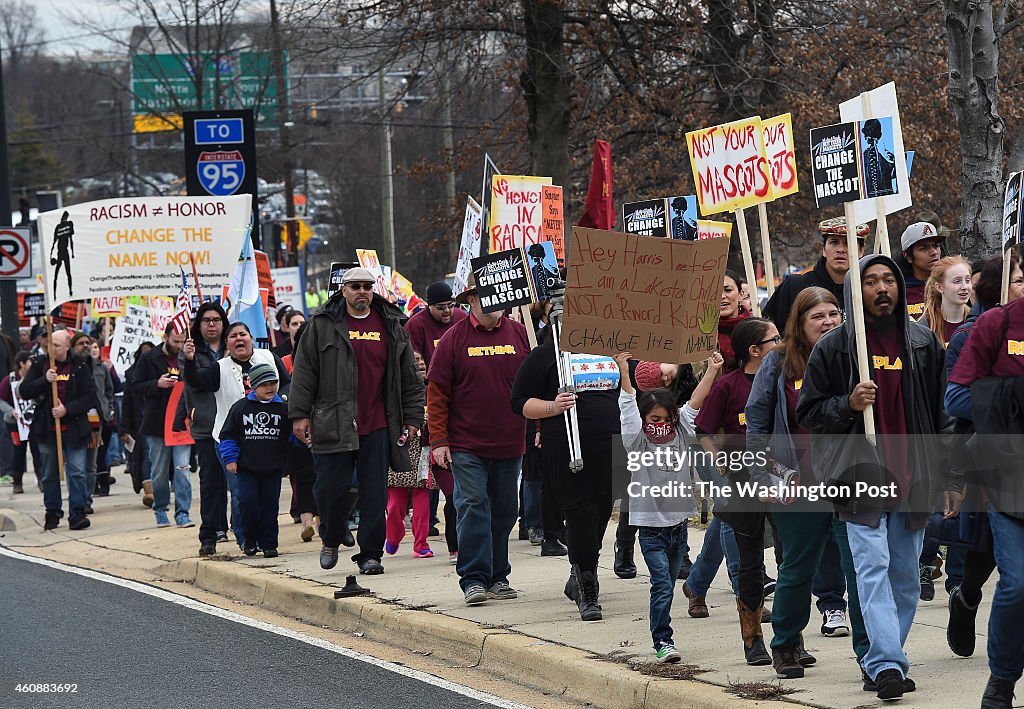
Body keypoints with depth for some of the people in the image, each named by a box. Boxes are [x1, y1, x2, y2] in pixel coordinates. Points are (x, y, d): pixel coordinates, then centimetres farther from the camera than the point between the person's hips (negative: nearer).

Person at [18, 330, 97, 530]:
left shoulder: (80, 366, -2)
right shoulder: (40, 364, 3)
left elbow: (90, 397, -4)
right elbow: (24, 392, -2)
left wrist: (68, 409, -16)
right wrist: (44, 380, -17)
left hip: (73, 428, -2)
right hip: (47, 429, 2)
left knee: (77, 472, -8)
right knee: (50, 474, 10)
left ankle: (77, 514, -5)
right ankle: (52, 513, 20)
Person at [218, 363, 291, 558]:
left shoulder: (283, 408, 3)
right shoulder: (240, 407, 1)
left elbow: (292, 434, 10)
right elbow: (228, 434, 6)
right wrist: (230, 458, -1)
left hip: (273, 468, 1)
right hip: (247, 467, -1)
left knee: (270, 504, 3)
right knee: (247, 502, -8)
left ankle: (268, 543, 13)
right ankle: (250, 540, 9)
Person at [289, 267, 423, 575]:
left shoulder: (392, 326, 11)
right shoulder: (322, 325, 4)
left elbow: (409, 377, 14)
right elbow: (304, 373, 4)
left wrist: (412, 417, 10)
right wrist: (299, 414, -1)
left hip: (377, 426, 2)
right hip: (333, 423, -2)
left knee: (375, 493, 0)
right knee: (332, 486, -2)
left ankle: (370, 554, 6)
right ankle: (331, 540, 23)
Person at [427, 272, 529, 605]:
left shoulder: (519, 335, 5)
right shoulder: (455, 338, -2)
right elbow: (436, 392, -1)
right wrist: (439, 440, -6)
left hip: (509, 444, 3)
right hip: (466, 446, -3)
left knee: (504, 509, 9)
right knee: (472, 506, -10)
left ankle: (498, 577, 19)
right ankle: (474, 578, -9)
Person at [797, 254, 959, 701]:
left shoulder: (924, 344, 9)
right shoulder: (834, 347, 2)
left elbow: (943, 413, 11)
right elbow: (808, 413, 5)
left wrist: (951, 479, 6)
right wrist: (847, 404, -15)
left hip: (912, 479, 3)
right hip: (862, 479, -3)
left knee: (905, 577, 6)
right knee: (873, 569, -14)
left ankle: (882, 662, 17)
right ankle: (887, 664, -22)